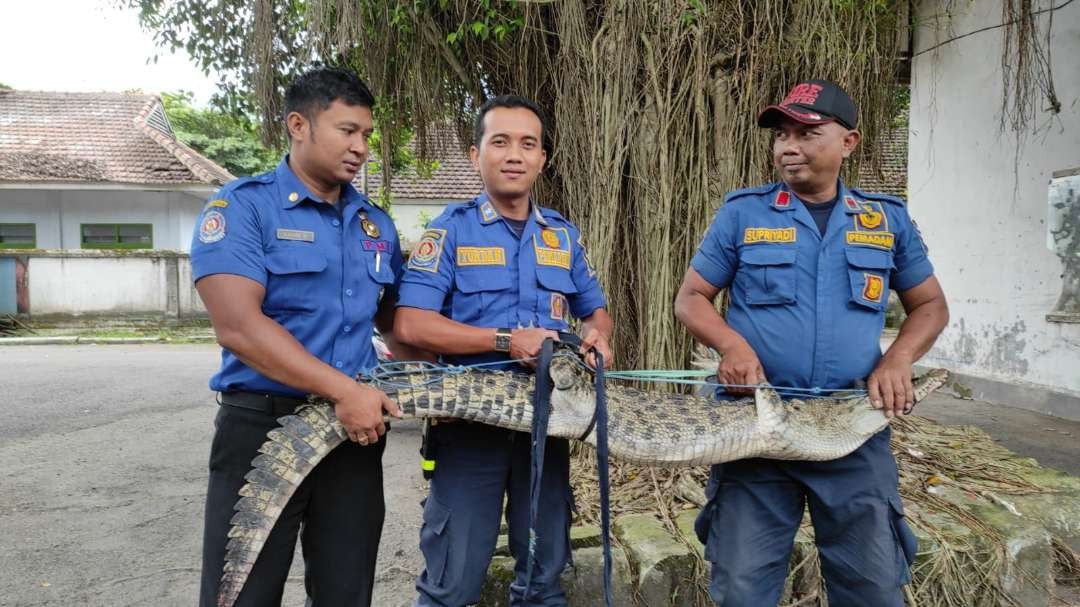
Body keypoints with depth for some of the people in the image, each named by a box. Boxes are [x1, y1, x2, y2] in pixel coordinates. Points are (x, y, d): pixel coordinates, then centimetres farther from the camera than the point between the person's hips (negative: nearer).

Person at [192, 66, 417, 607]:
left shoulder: (376, 224, 10)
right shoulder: (242, 206, -8)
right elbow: (238, 325, -20)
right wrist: (345, 390, -24)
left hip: (358, 425, 5)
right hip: (263, 425, -5)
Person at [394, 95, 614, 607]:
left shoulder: (563, 235, 9)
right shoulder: (451, 229, -5)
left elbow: (595, 310, 20)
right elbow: (410, 324, -15)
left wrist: (598, 337, -4)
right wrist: (505, 340, -21)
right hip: (470, 419, -4)